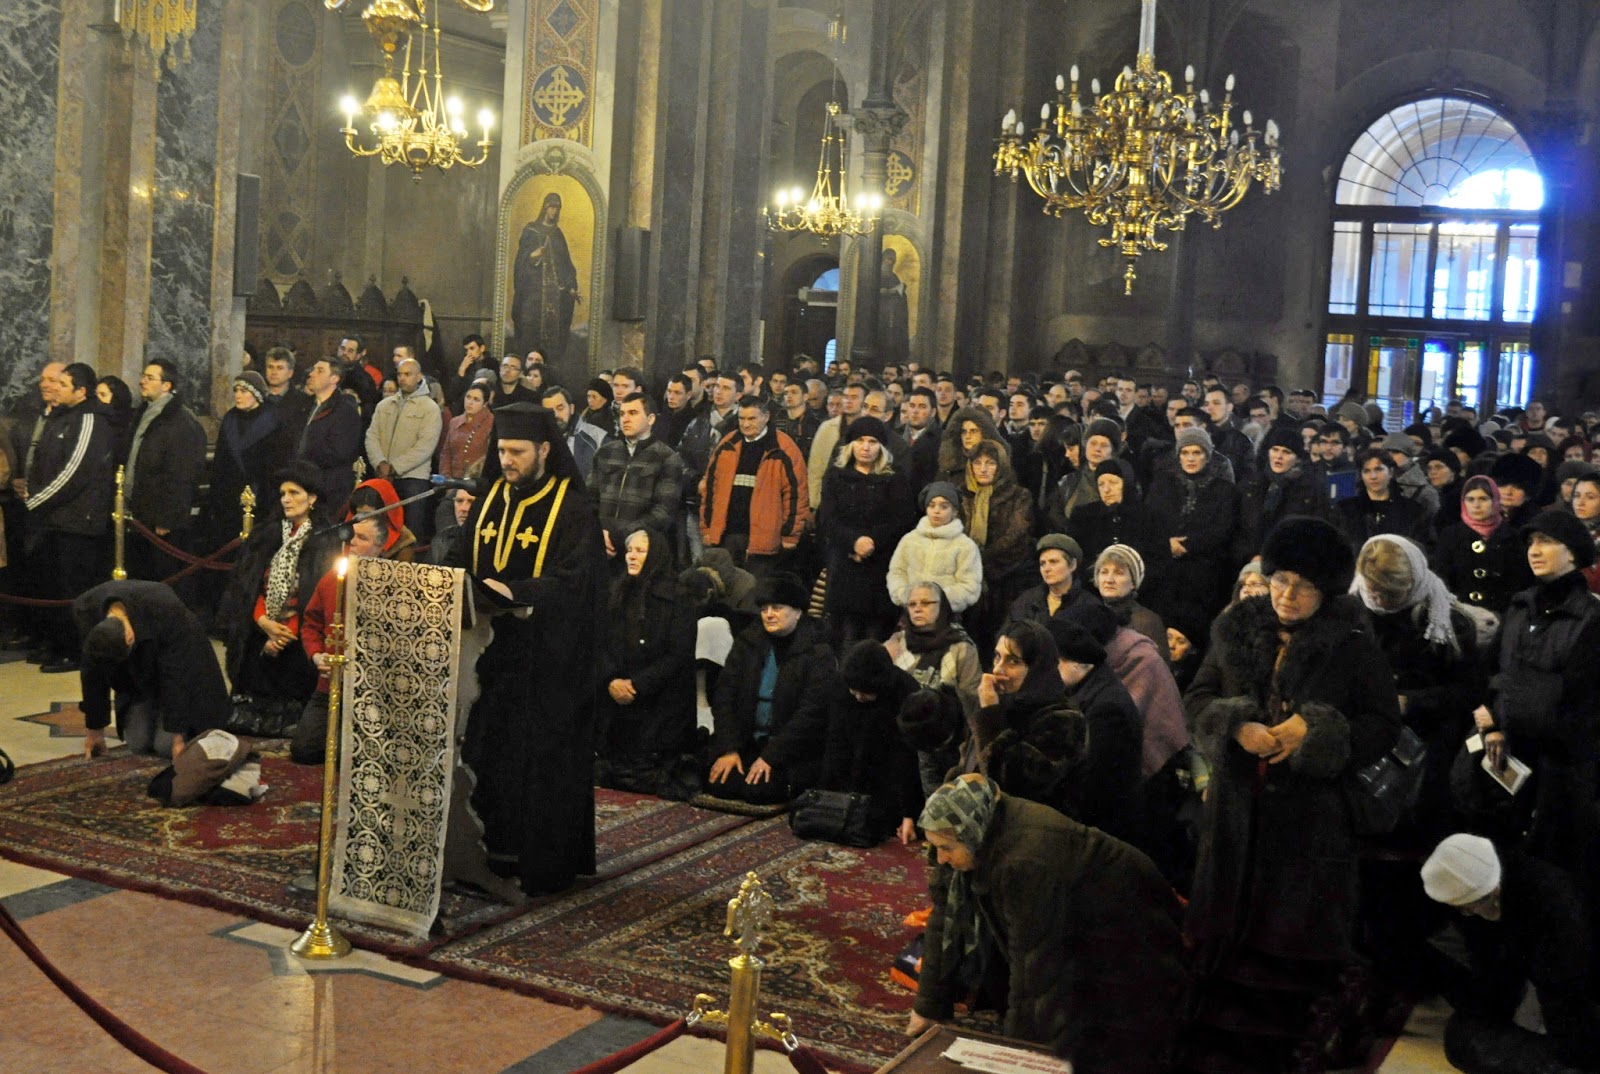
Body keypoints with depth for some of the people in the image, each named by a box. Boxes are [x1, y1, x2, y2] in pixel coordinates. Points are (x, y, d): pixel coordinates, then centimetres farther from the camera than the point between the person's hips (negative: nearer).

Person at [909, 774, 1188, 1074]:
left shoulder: (1027, 859, -37)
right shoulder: (977, 833, -14)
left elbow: (1033, 962, -31)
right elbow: (947, 918, -7)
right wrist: (928, 1006, -4)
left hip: (1127, 947, -9)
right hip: (1075, 933, 9)